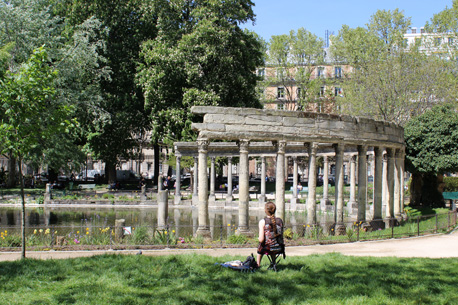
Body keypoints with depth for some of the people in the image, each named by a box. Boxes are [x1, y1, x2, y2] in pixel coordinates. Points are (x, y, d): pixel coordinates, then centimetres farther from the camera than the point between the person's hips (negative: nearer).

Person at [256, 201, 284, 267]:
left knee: (260, 247, 34)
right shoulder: (280, 221, -5)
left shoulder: (262, 222, -16)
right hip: (279, 249, 3)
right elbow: (281, 236, 4)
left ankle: (258, 264, 53)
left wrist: (260, 239, 4)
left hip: (267, 249, -3)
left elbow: (261, 239, -18)